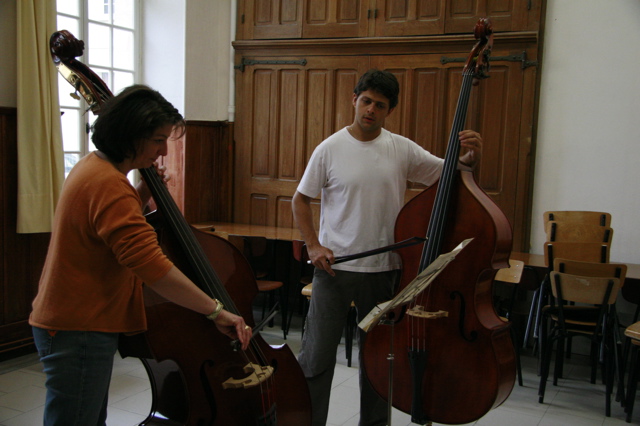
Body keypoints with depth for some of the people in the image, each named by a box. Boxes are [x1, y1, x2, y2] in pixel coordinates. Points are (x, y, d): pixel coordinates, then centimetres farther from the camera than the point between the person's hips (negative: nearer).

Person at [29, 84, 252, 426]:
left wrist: (144, 193, 7)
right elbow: (151, 265, -32)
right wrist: (216, 311, -29)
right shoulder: (107, 184, -25)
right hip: (79, 331, -11)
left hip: (72, 323, 11)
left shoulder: (93, 167, 8)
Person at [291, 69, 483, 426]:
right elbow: (301, 200, 3)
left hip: (385, 270, 2)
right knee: (317, 355, 3)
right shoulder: (331, 149, -4)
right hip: (334, 267, -2)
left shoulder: (403, 149, 1)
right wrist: (313, 245, -7)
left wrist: (471, 157, -15)